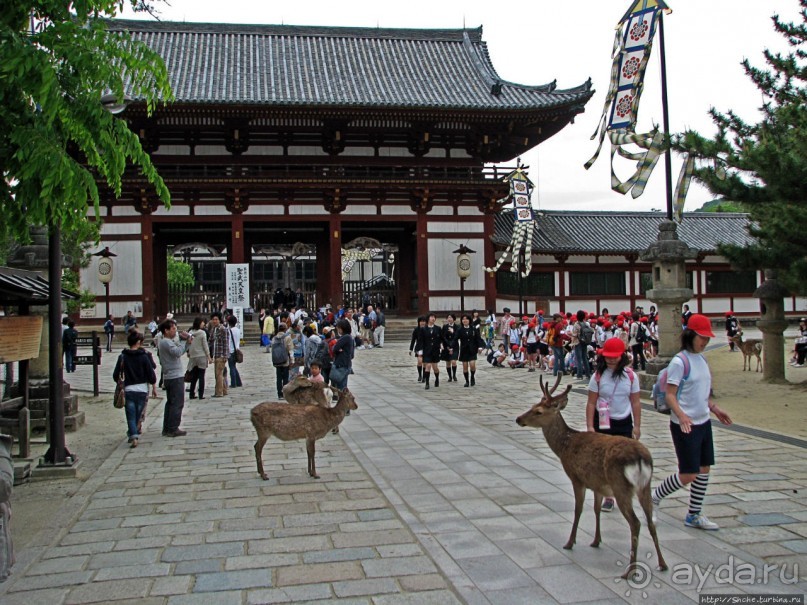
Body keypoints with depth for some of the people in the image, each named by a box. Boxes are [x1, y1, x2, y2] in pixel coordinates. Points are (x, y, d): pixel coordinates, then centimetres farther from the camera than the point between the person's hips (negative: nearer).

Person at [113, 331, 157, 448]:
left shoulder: (123, 356, -1)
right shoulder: (144, 356, -6)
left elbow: (116, 375, 2)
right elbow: (151, 374, -5)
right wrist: (153, 385, 12)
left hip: (128, 390, 1)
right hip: (142, 389, -1)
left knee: (131, 415, 1)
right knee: (139, 415, 13)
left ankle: (133, 436, -13)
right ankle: (135, 433, 18)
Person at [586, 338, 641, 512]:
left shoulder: (630, 375, -3)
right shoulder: (598, 376, -7)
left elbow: (635, 402, 2)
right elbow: (591, 403, -5)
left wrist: (637, 426, 1)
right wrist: (590, 426, -9)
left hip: (624, 423, 1)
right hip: (603, 422, -1)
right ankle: (608, 497, 14)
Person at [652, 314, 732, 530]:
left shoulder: (702, 359, 9)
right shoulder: (679, 362, -16)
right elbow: (670, 394, -18)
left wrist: (714, 408, 15)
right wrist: (681, 415, -31)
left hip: (703, 422, 8)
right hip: (684, 426, -8)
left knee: (704, 469, 11)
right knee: (688, 474, -6)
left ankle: (694, 515, 23)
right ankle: (654, 497, 16)